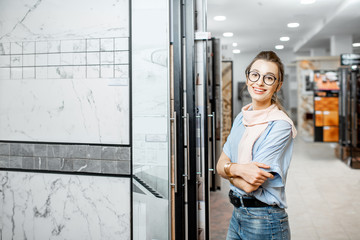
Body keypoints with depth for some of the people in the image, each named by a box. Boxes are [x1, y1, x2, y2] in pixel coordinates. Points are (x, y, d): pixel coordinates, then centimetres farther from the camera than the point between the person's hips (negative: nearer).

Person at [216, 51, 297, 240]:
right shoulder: (242, 118, 5)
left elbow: (250, 185, -23)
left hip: (264, 223, -6)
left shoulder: (280, 126, -18)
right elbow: (220, 166, 1)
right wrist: (239, 169, -18)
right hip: (237, 214, 6)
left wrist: (230, 168, -8)